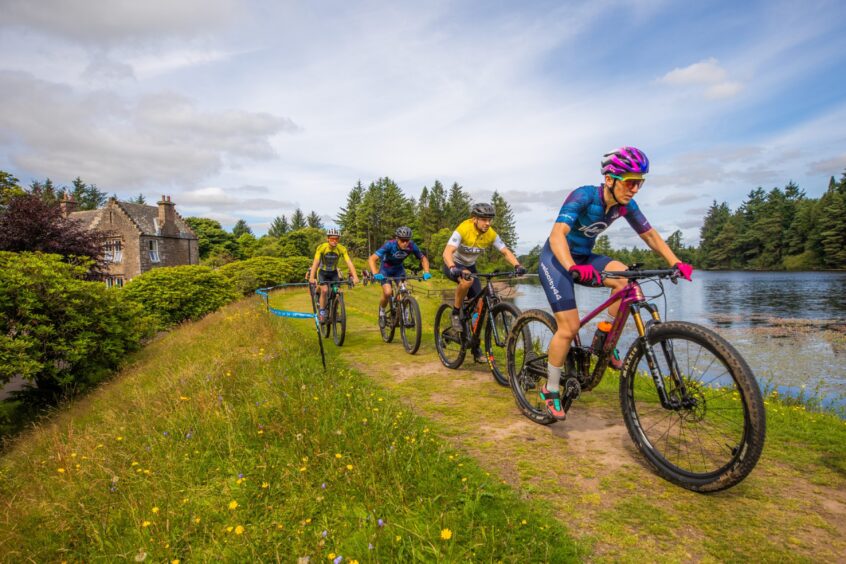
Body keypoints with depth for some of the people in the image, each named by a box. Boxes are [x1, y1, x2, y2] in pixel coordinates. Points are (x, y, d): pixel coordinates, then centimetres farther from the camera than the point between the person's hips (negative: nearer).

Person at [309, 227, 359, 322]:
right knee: (324, 290, -22)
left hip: (334, 273, 2)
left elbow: (349, 262, -29)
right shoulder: (321, 247, -25)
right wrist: (311, 277, -46)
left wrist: (355, 277, -42)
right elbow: (316, 262, -33)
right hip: (323, 272, -2)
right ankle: (322, 313, -6)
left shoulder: (342, 249, -21)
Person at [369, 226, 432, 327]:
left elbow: (423, 258, -10)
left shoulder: (411, 246, -24)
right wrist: (375, 274, -52)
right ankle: (381, 311, 7)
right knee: (387, 293, -23)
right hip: (385, 270, -3)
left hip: (399, 269, 3)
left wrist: (426, 272, -28)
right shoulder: (389, 245, -33)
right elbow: (372, 259, -37)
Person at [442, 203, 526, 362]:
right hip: (453, 266, -5)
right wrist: (453, 269, -55)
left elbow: (506, 252, -9)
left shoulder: (491, 234, -13)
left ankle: (475, 347, 9)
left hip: (470, 266, 5)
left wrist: (517, 265, -28)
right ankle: (456, 313, -15)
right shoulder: (463, 229, -28)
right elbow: (447, 252, -37)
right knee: (467, 280, -40)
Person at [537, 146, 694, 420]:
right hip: (556, 259, -6)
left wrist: (676, 262, -14)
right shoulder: (583, 196, -25)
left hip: (584, 257, 6)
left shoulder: (625, 204, -6)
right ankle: (550, 390, 4)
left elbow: (650, 235, 1)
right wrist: (573, 268, -54)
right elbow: (557, 235, -37)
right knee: (569, 327, -14)